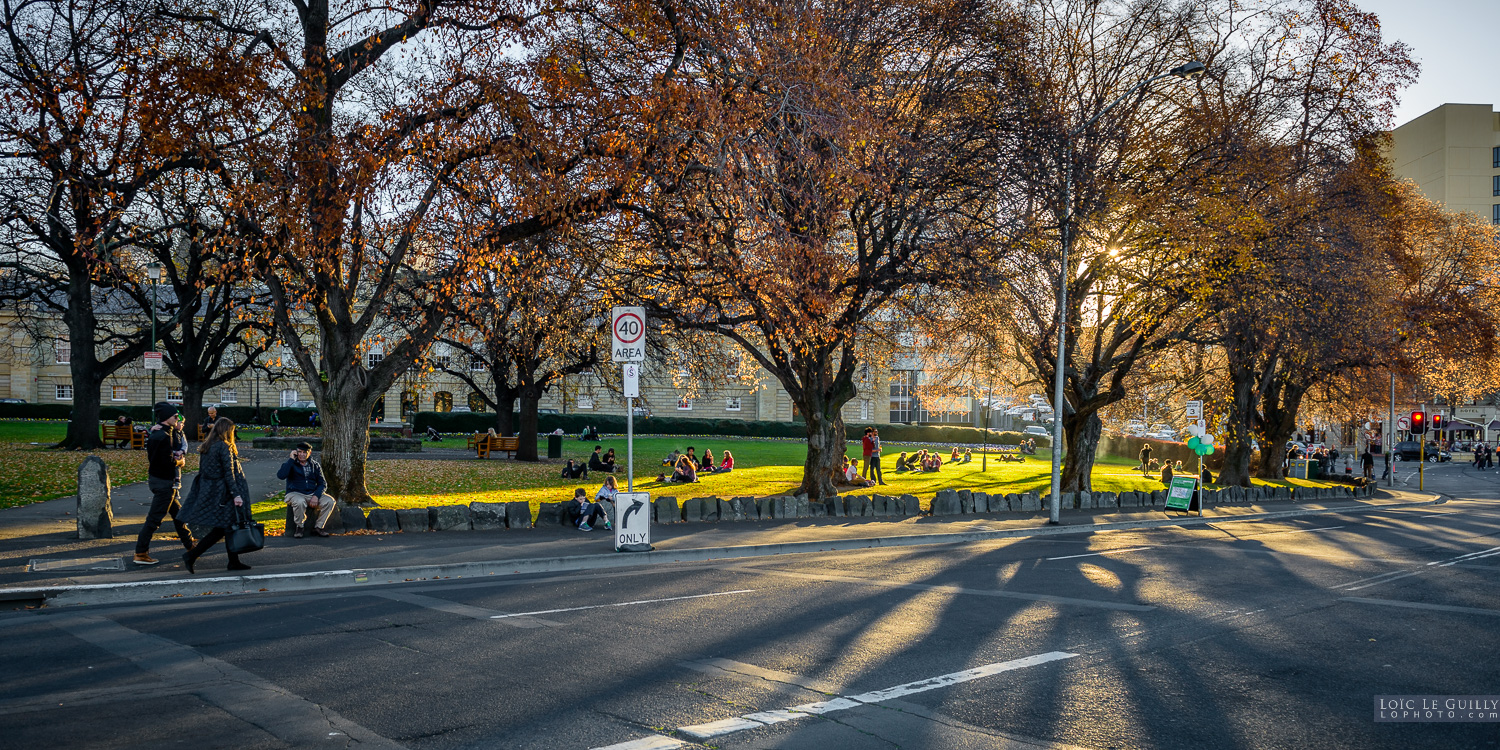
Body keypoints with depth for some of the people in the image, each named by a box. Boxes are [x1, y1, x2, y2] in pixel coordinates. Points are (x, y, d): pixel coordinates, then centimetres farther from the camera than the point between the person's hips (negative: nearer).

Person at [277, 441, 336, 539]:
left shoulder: (315, 465, 12)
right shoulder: (291, 464, 2)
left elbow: (322, 483, 8)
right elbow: (280, 475, -18)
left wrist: (316, 496, -11)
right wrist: (291, 459, -15)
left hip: (312, 494, 3)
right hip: (295, 493, -3)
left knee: (329, 501, -23)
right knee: (300, 502, -39)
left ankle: (318, 527, -10)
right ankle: (299, 527, -13)